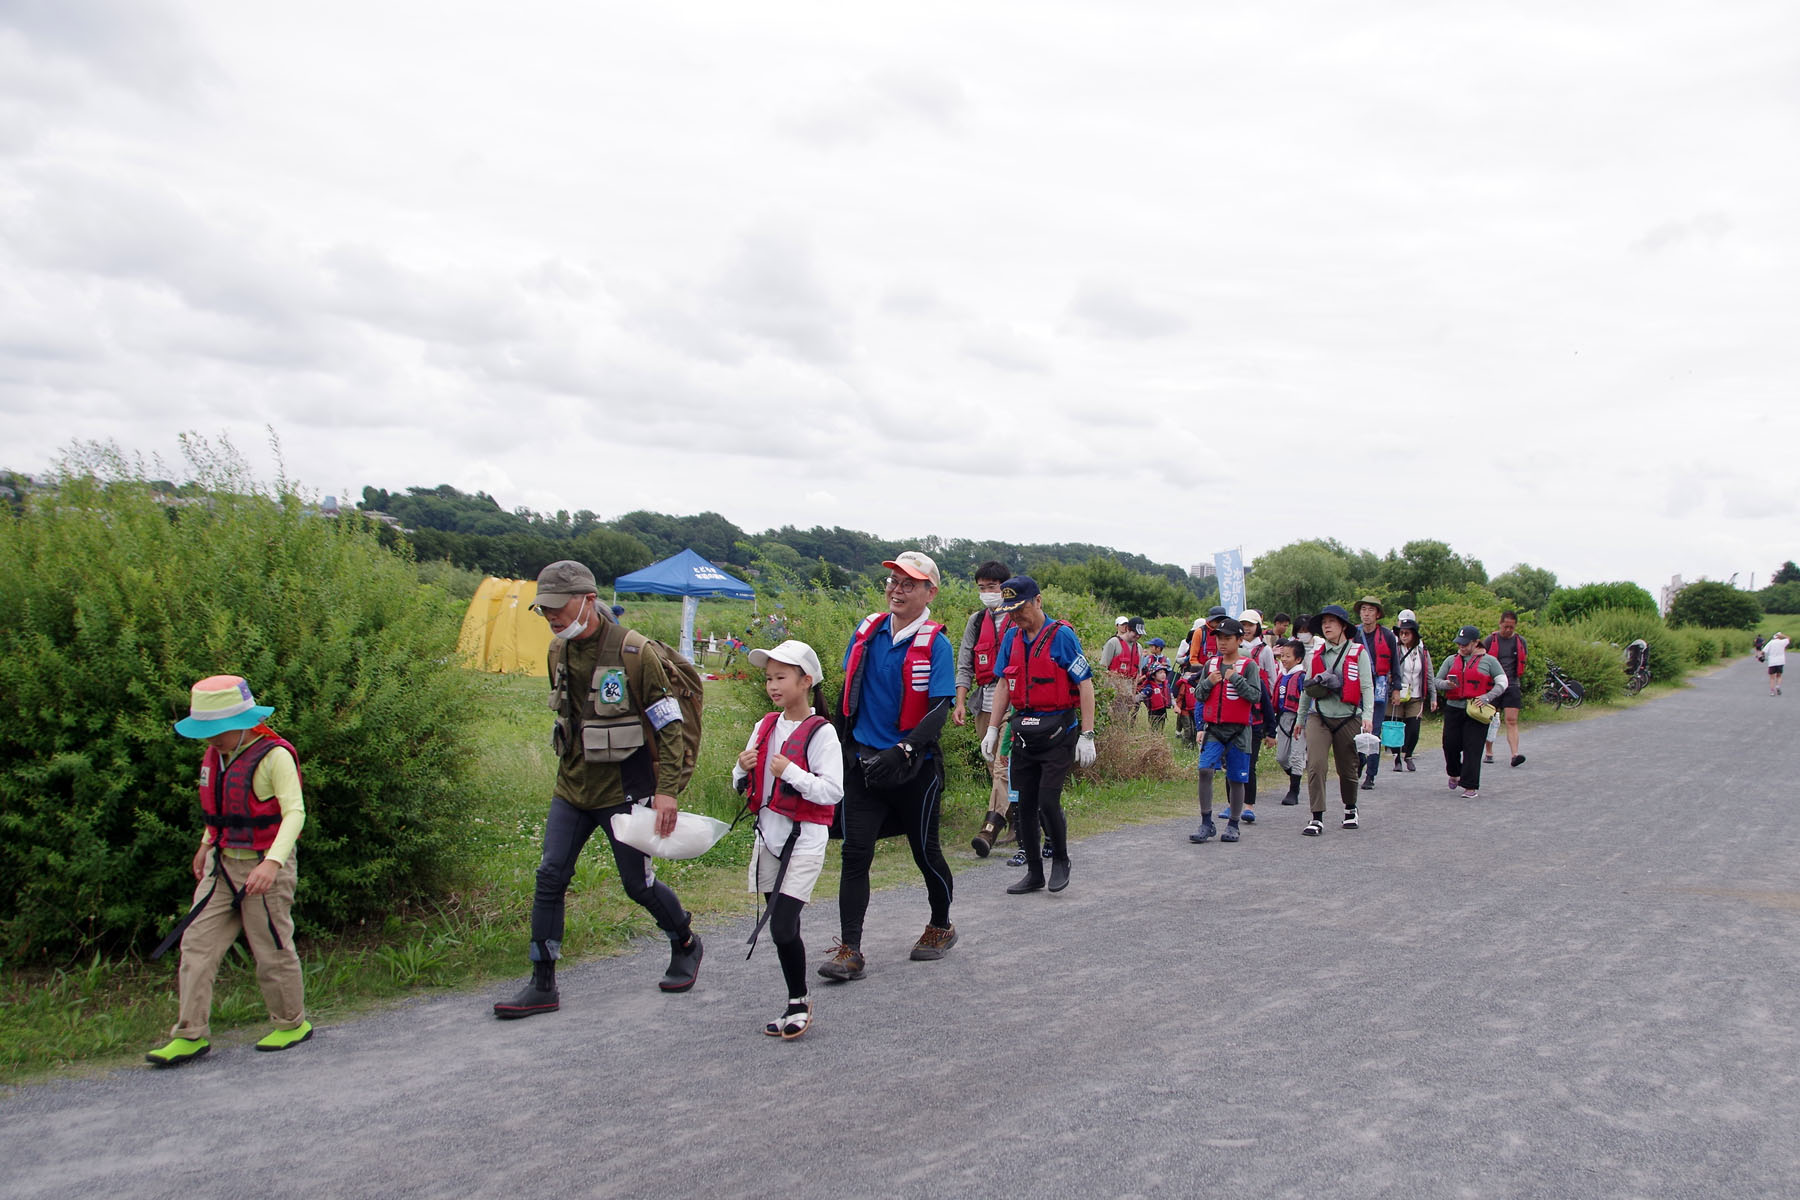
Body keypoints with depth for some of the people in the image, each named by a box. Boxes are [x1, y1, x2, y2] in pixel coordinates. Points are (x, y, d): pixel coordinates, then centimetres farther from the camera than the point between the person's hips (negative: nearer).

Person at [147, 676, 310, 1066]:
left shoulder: (274, 756, -17)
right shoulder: (215, 755, 7)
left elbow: (294, 812, -24)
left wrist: (272, 862, -36)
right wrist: (207, 845, 27)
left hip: (264, 867, -7)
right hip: (222, 865, 7)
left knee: (273, 951, 3)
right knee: (197, 944, 2)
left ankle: (293, 1024, 21)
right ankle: (191, 1034, 10)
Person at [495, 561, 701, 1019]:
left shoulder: (633, 652, -16)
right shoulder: (558, 652, 4)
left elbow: (669, 726, -12)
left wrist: (666, 789, -17)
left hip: (623, 791, -6)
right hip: (571, 789, 6)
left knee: (638, 882, 5)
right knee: (550, 877, -1)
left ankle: (686, 946, 31)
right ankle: (542, 986, 8)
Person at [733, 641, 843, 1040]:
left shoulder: (821, 733, -12)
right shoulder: (765, 727, 9)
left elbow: (833, 791, -19)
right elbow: (742, 786, 16)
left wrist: (790, 772, -24)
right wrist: (742, 768, -5)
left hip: (804, 841, -7)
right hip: (768, 837, 7)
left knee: (783, 928, -12)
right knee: (782, 929, 12)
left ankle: (800, 1003, 8)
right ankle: (795, 1005, 25)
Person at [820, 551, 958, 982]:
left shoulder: (935, 644, -10)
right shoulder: (868, 631, 5)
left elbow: (940, 709, -16)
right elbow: (849, 692, 16)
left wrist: (904, 750, -27)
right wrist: (840, 745, 17)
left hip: (914, 767, -4)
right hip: (863, 762, 4)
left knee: (925, 851, 12)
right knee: (855, 853, -4)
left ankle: (941, 927, 35)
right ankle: (849, 951, -1)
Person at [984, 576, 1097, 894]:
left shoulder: (1061, 635, -11)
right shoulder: (1012, 637, 7)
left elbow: (1085, 685, -10)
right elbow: (1004, 684, 14)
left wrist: (1087, 735, -13)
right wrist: (993, 729, 9)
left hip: (1057, 732, -6)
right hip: (1024, 732, 6)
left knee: (1048, 801, -10)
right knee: (1026, 804, 8)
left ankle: (1060, 860, 16)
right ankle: (1034, 873, 20)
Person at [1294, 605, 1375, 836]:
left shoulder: (1357, 652, -1)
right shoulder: (1316, 653, 8)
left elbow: (1366, 687, -4)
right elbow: (1307, 688, 17)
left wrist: (1367, 716, -15)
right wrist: (1301, 718, 21)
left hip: (1348, 718, -2)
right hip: (1319, 717, 2)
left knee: (1348, 769, 11)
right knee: (1316, 765, -13)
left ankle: (1350, 809, 36)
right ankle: (1317, 818, -9)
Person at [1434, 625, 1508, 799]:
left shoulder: (1489, 661, 4)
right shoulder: (1451, 660, 13)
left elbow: (1502, 682, 2)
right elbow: (1436, 681, 15)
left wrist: (1486, 697, -12)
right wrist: (1447, 684, -9)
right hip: (1453, 708, 3)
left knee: (1472, 748, -6)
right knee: (1450, 744, 1)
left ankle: (1471, 786, -1)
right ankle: (1455, 774, 30)